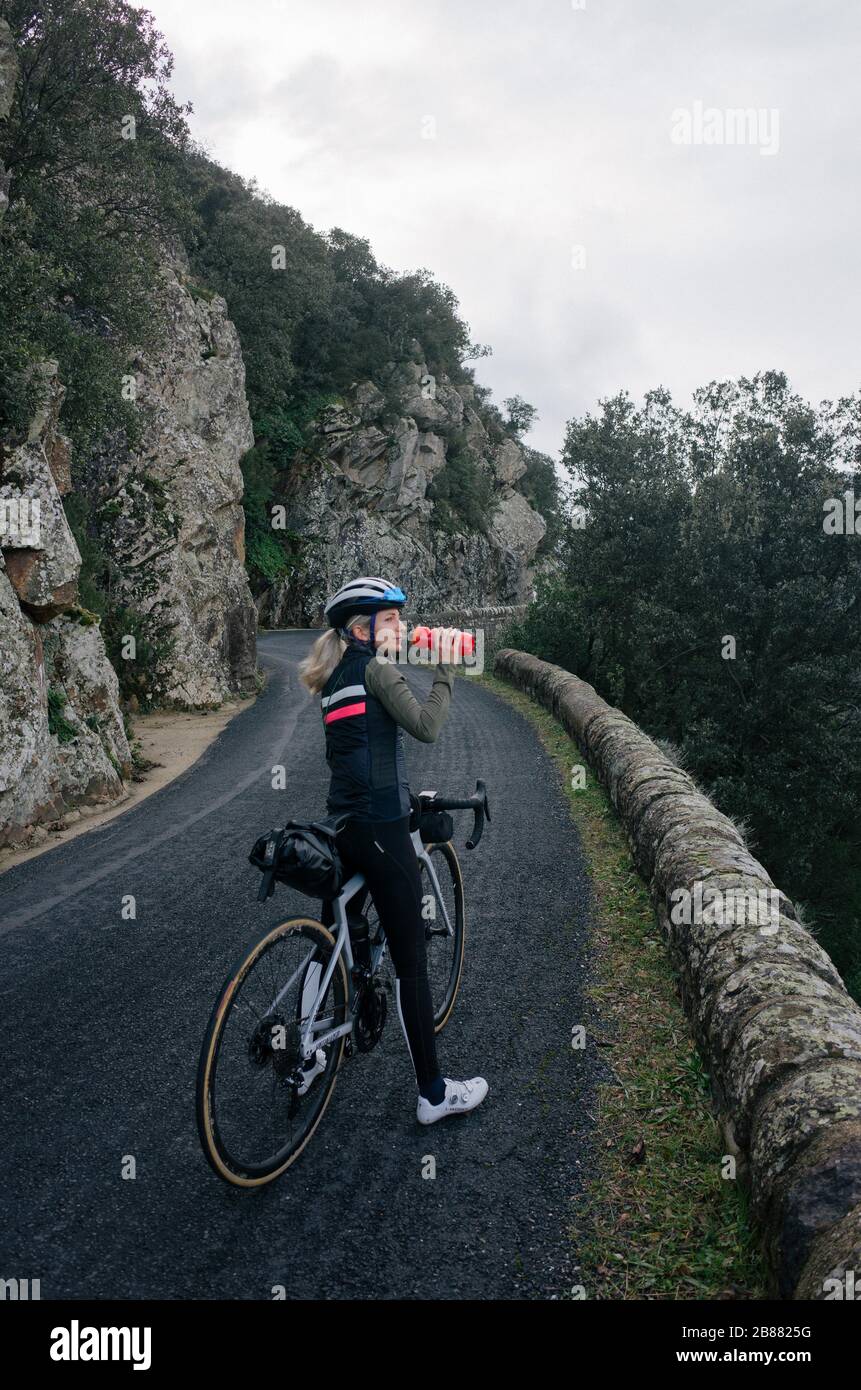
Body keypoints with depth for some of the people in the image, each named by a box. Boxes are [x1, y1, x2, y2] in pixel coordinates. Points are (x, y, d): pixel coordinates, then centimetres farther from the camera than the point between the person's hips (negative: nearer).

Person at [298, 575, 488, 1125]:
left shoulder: (335, 677, 15)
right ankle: (434, 1092, 9)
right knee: (411, 962, -1)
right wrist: (446, 670, -12)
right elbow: (426, 726, -20)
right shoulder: (376, 669, -11)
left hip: (340, 822, 9)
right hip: (381, 828, -9)